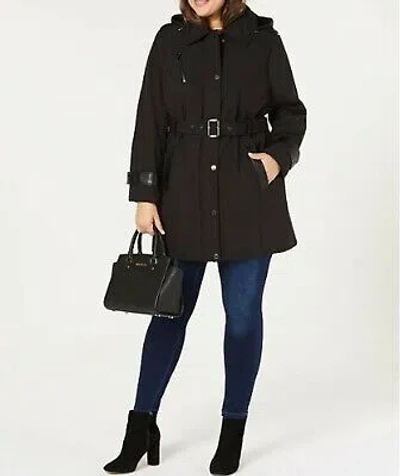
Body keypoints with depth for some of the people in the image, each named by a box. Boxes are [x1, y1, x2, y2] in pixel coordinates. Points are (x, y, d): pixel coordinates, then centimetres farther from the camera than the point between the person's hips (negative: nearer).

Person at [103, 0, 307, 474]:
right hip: (185, 192, 1)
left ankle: (233, 433, 20)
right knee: (170, 307, 6)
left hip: (248, 195, 0)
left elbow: (291, 111, 8)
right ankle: (141, 427, 18)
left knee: (242, 312, 5)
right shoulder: (170, 39, 3)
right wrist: (145, 195, -6)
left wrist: (278, 156, -10)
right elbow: (150, 121, 0)